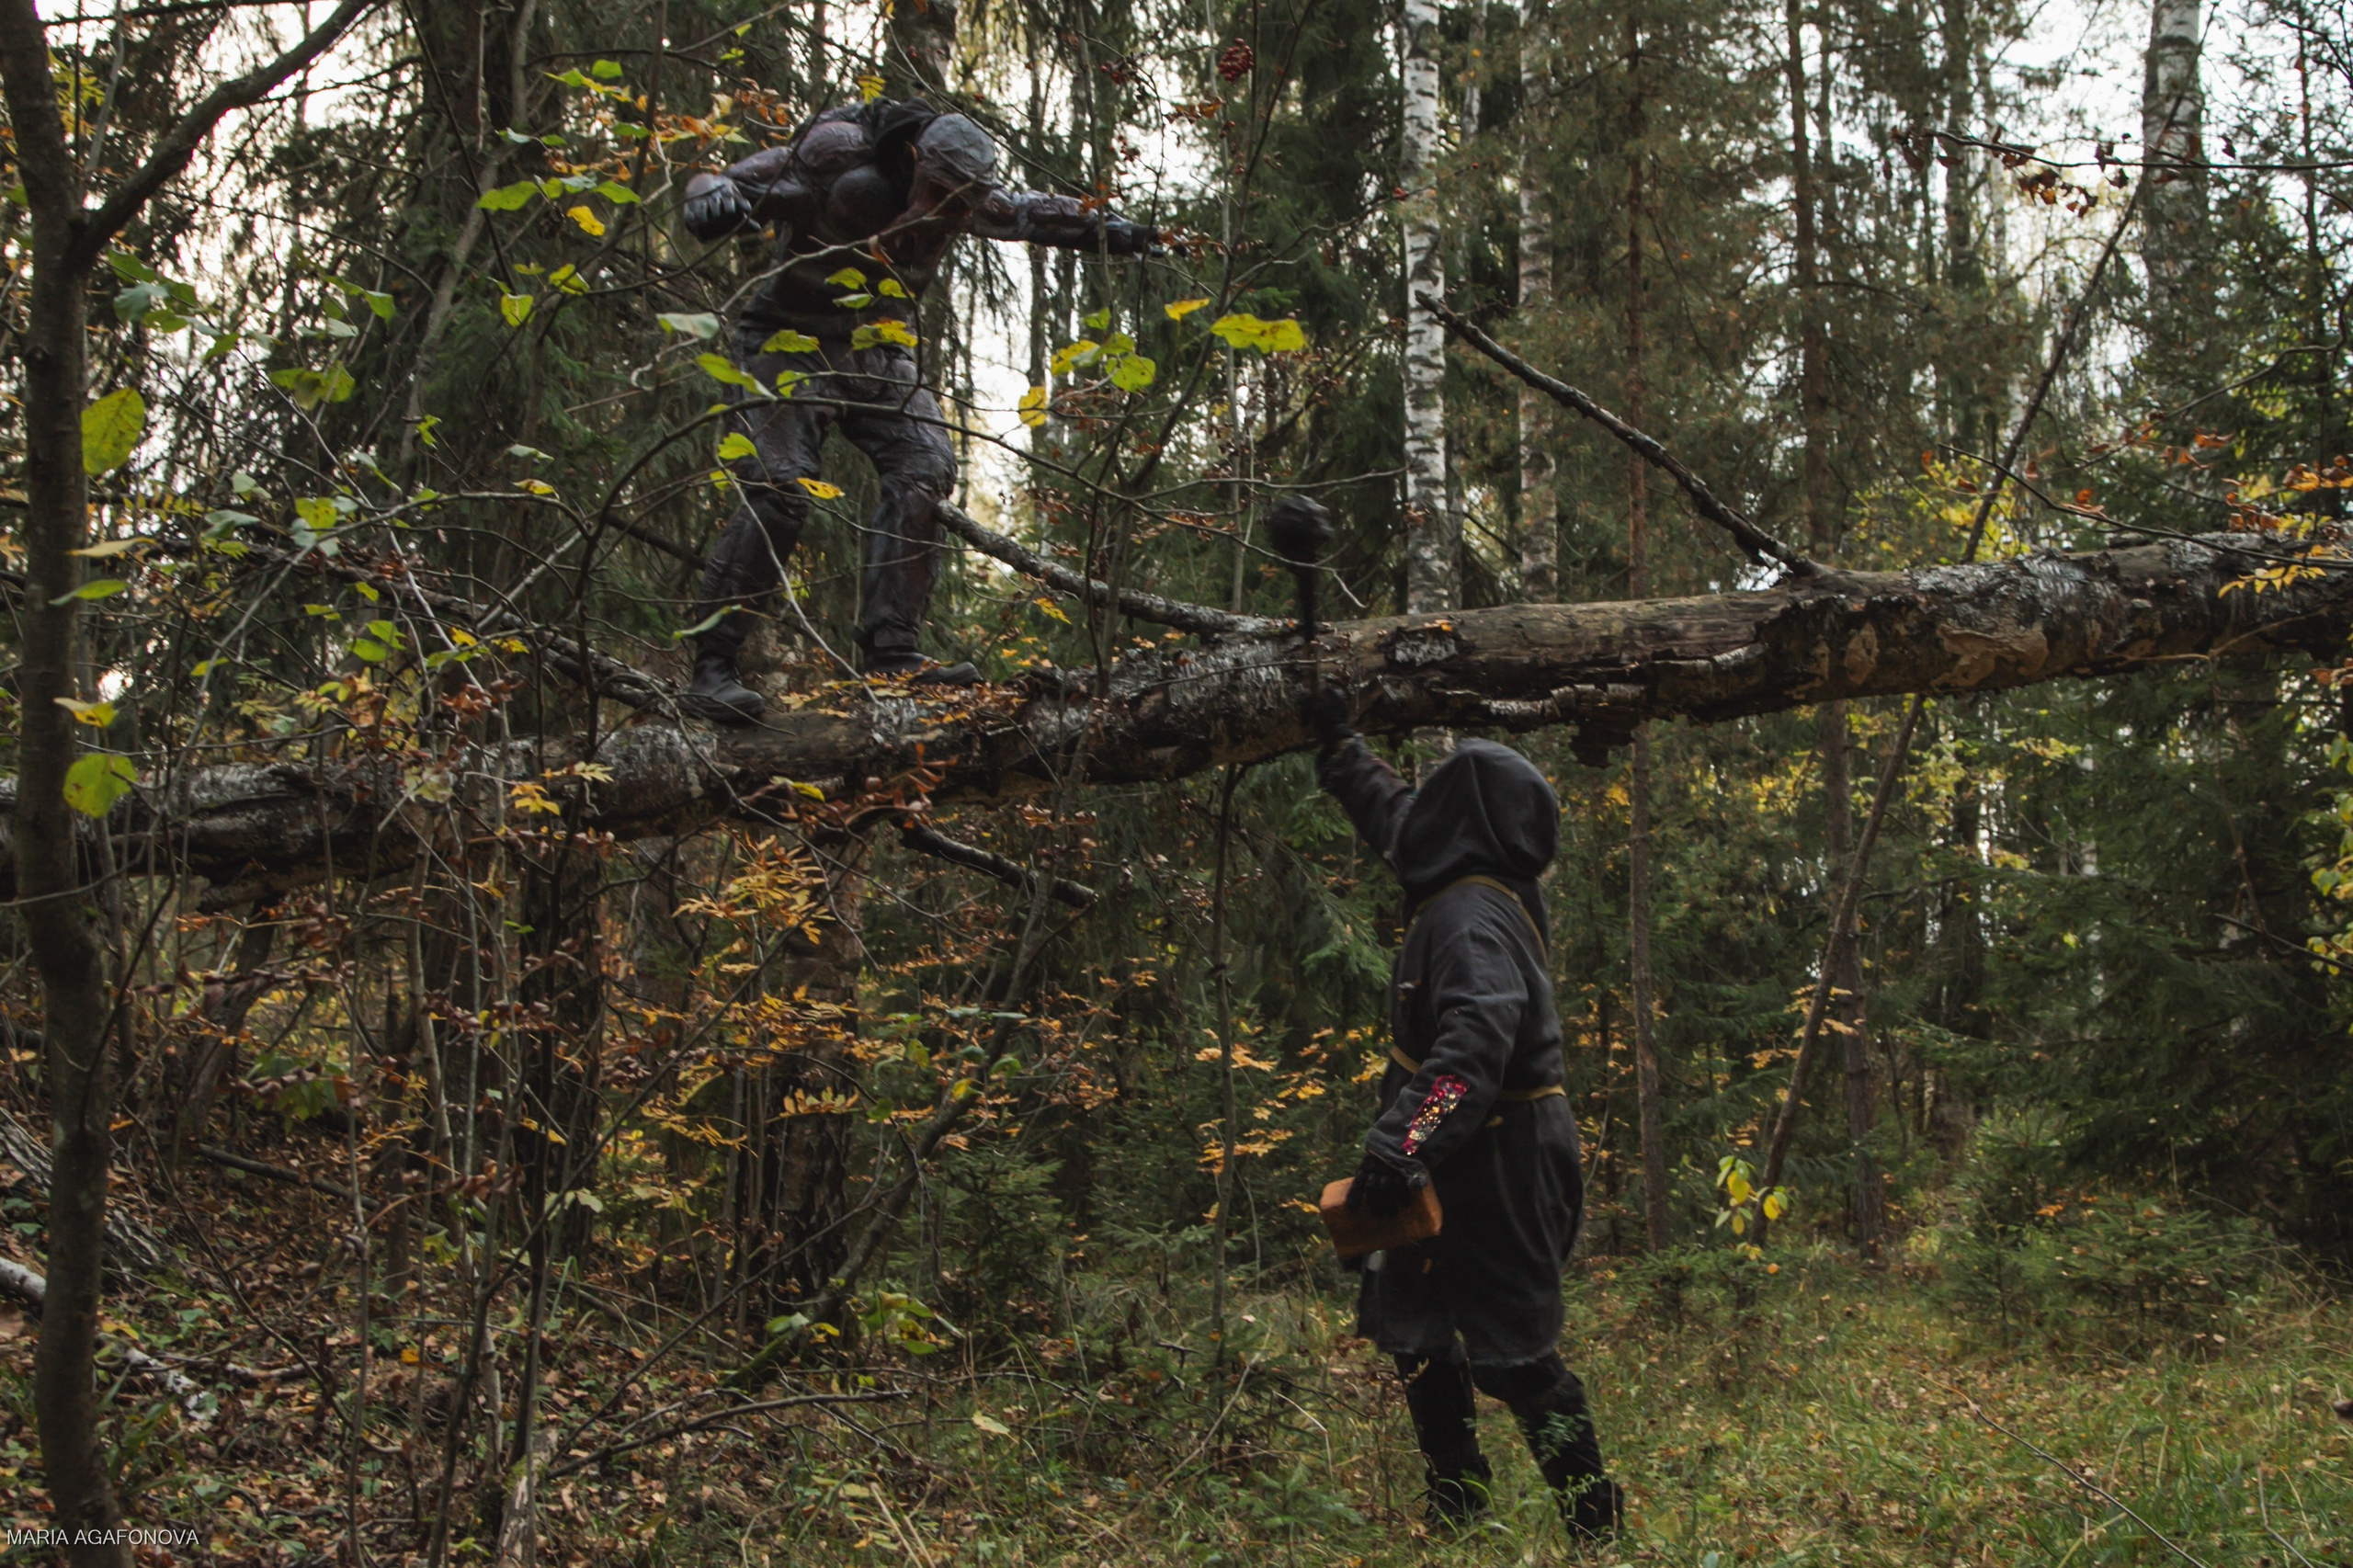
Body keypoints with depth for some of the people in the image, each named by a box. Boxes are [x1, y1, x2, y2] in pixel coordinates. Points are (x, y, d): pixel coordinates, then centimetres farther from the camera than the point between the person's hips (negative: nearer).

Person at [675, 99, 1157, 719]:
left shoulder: (956, 190, -2)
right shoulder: (838, 159, -21)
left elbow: (1021, 212, 17)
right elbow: (737, 183, -25)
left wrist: (1103, 228, 14)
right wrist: (714, 196, -47)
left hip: (877, 348, 6)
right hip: (790, 343, -6)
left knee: (925, 468, -13)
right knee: (778, 489, -20)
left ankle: (890, 648, -10)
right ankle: (712, 664, -15)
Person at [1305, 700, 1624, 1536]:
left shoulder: (1470, 916, -21)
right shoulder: (1470, 887, 9)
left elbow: (1475, 1039, -35)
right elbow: (1395, 819, 28)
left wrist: (1401, 1147, -42)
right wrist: (1339, 744, 38)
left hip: (1498, 1170, -10)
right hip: (1477, 1162, 10)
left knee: (1515, 1354, -5)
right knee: (1415, 1333, 16)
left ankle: (1596, 1525, 4)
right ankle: (1458, 1514, 25)